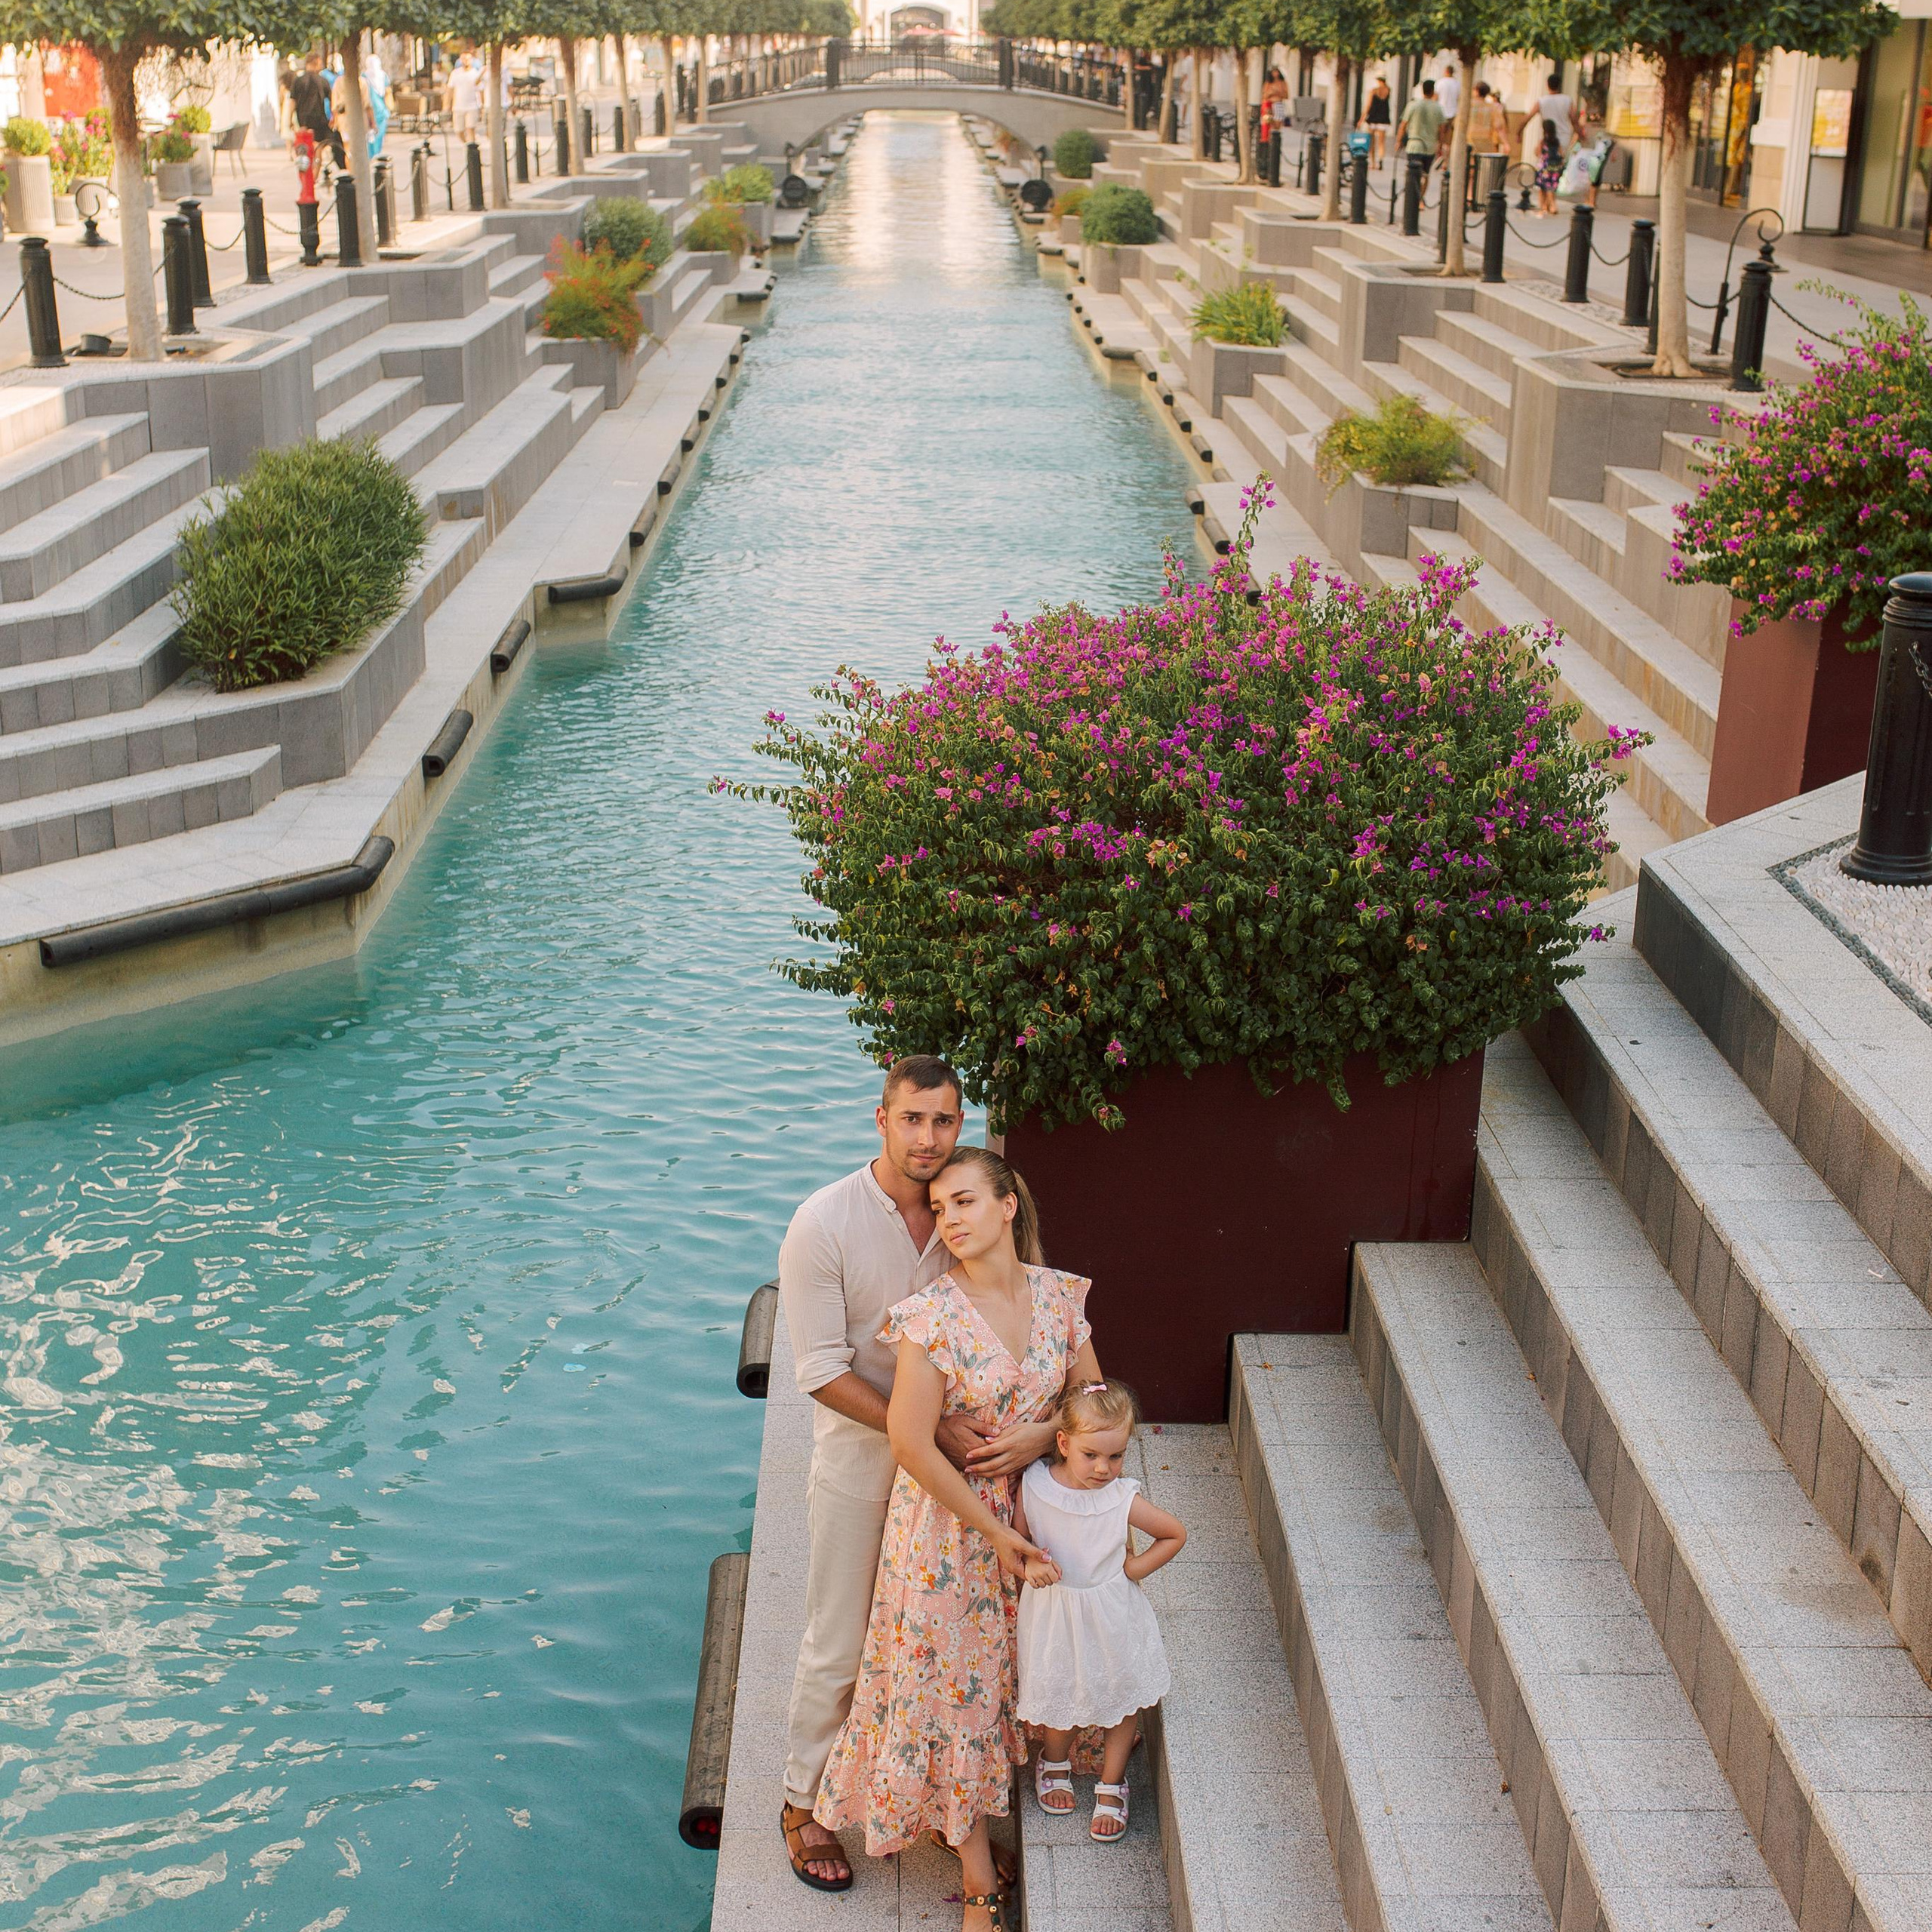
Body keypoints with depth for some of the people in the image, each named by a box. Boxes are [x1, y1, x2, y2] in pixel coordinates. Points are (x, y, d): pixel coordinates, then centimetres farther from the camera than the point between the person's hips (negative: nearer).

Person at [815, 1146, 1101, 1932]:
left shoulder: (1057, 1295, -6)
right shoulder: (931, 1316, -20)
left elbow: (1092, 1396, 6)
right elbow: (912, 1444, -21)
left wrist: (1044, 1433, -15)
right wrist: (993, 1533, -16)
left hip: (1032, 1511, 4)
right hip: (949, 1522, -4)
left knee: (1008, 1673, 18)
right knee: (953, 1687, 6)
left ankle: (966, 1814, 42)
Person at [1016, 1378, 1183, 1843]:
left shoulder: (1123, 1499, -20)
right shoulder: (1033, 1485, -18)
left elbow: (1175, 1534, -4)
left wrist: (1133, 1569, -10)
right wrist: (1030, 1562, -21)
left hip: (1112, 1616, 0)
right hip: (1053, 1613, 0)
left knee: (1123, 1697, 15)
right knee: (1057, 1700, 16)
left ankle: (1111, 1784, 39)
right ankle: (1056, 1762, 49)